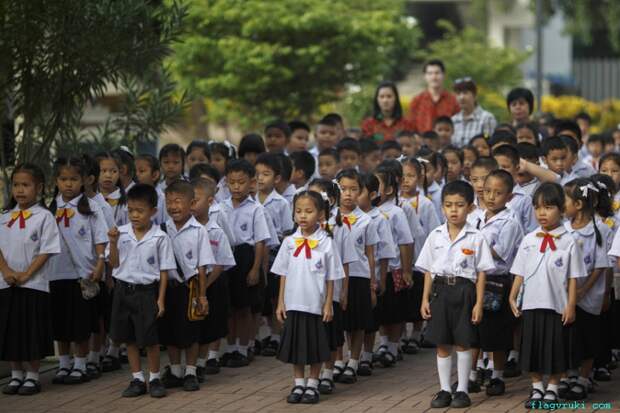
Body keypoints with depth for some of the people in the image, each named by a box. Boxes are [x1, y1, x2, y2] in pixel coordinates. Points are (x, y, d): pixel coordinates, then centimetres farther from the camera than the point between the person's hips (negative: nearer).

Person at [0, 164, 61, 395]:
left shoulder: (44, 217, -5)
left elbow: (46, 251, -9)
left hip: (34, 284, -4)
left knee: (33, 333, 0)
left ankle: (32, 376, 10)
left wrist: (25, 275, -16)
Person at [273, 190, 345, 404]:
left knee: (315, 346, 5)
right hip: (294, 304, 2)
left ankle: (312, 385, 17)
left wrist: (328, 305, -4)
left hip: (316, 305, -2)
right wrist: (281, 302, 3)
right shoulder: (289, 242, 1)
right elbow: (283, 275, 6)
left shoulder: (325, 243, -6)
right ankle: (298, 384, 20)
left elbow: (330, 278, -2)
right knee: (295, 344, 9)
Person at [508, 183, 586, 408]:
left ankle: (552, 389, 17)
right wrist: (513, 297, -1)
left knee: (555, 347, 5)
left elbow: (573, 278, -3)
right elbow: (519, 273, 7)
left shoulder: (568, 242, -4)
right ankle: (536, 388, 21)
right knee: (532, 346, 9)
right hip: (531, 304, 3)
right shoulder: (529, 241, 4)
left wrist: (571, 306, -7)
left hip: (556, 305, -3)